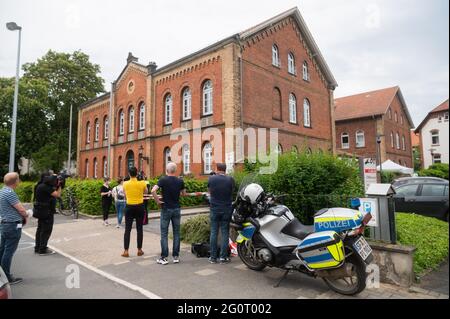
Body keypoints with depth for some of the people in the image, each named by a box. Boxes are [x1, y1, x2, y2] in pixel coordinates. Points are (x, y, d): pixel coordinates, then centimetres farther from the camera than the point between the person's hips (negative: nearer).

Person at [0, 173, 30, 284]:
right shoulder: (10, 193, -21)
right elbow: (21, 209, -19)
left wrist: (23, 215, 6)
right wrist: (26, 216, 1)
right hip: (13, 226, -10)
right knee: (9, 251, -2)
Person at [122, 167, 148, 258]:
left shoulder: (125, 184, -5)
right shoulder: (142, 183, -9)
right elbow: (145, 191, 12)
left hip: (129, 207, 0)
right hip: (140, 207, 0)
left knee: (127, 229, 6)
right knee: (139, 229, 9)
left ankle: (126, 251, 7)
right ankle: (139, 250, 16)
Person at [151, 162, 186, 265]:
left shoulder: (163, 180, -10)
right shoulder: (180, 181, -1)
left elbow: (153, 190, -23)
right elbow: (184, 194, 11)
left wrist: (157, 201, -12)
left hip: (166, 209, -3)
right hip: (176, 209, 3)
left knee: (164, 234, 5)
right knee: (176, 233, 10)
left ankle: (164, 258, 7)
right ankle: (176, 256, 15)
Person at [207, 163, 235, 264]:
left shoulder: (211, 178, -6)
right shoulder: (230, 179, -7)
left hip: (214, 208, 1)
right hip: (226, 209, 0)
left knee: (213, 232, 7)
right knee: (225, 233, 6)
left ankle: (213, 257, 12)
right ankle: (223, 257, 8)